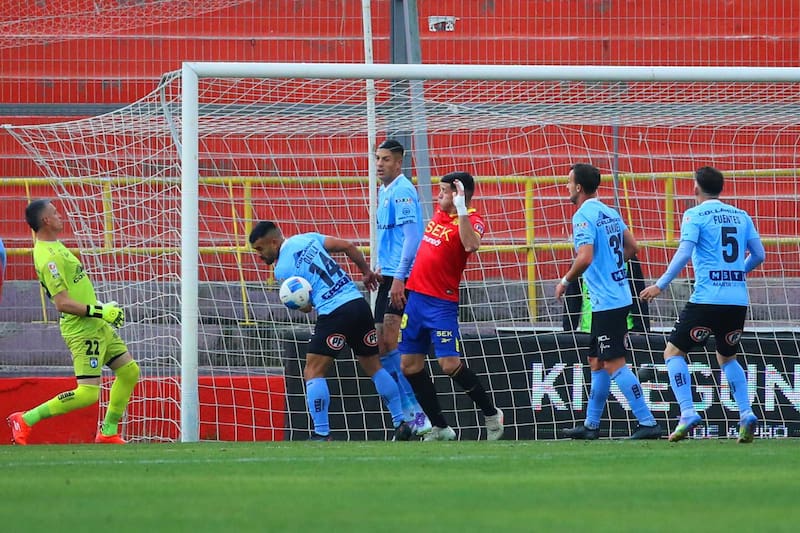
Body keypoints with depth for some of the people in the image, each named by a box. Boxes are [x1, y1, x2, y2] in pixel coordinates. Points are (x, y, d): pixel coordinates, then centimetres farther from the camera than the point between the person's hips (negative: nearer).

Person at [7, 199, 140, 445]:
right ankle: (26, 420, -5)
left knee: (129, 370, 13)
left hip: (97, 325, 10)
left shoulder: (55, 246, 10)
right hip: (81, 330, -10)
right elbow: (62, 303, -26)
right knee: (88, 394, -14)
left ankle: (108, 431, 20)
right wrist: (99, 312, -23)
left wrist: (103, 309, 20)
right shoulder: (47, 257, -22)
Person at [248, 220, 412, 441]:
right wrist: (367, 272, 24)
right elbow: (348, 246, 13)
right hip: (359, 302, 7)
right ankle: (401, 424, 19)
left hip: (333, 313, -7)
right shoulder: (308, 238, 13)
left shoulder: (282, 269, -4)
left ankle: (321, 434, -8)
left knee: (313, 373, -1)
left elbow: (305, 306, 1)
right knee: (374, 367, 17)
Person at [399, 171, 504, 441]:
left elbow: (471, 245, -33)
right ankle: (440, 427, 15)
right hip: (415, 296, 8)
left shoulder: (471, 220, -11)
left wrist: (461, 210, -33)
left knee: (450, 364, -14)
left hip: (442, 303, -8)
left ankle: (491, 414, 5)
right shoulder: (439, 214, 12)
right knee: (410, 365, 6)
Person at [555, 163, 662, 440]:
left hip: (606, 301, -10)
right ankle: (591, 425, 24)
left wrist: (565, 281, -9)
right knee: (597, 362, 17)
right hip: (619, 296, 10)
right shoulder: (610, 213, 12)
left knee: (615, 364, -9)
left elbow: (585, 257, -24)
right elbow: (632, 246, 17)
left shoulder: (584, 216, -14)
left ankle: (648, 423, -12)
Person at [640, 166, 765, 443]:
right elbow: (759, 254, 13)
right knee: (727, 357, 24)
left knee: (674, 352, 6)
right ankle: (746, 414, 5)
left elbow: (684, 253, -14)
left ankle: (687, 413, -10)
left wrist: (660, 285, -11)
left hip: (707, 299, -5)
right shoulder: (741, 216, 13)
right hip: (738, 300, 5)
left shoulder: (695, 215, -2)